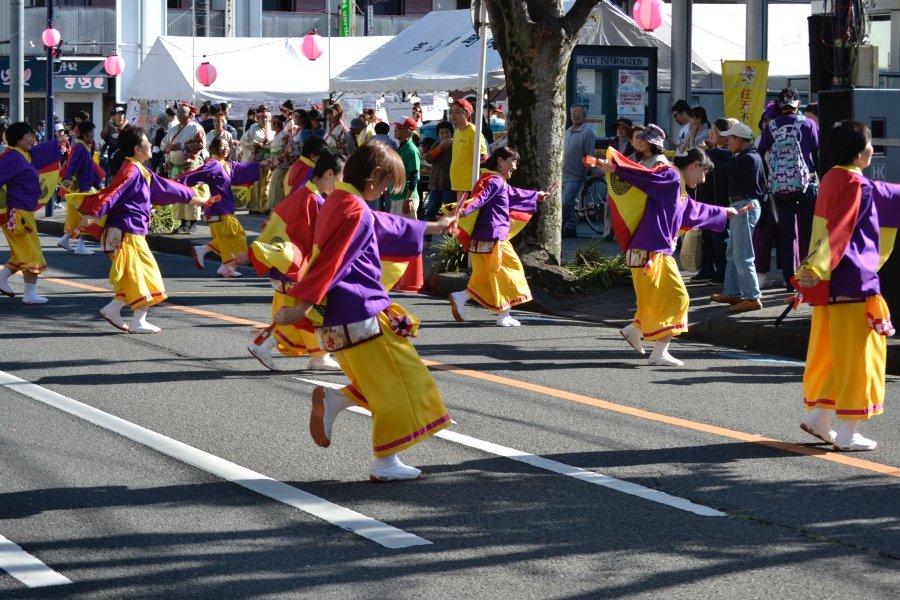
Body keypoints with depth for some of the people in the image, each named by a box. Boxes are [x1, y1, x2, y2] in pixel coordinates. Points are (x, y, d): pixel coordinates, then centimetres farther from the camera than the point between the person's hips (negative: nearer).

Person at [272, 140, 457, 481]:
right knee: (397, 383, 0)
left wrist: (433, 227, 41)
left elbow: (386, 225, 29)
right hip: (359, 312, -10)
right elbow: (330, 264, -23)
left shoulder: (339, 202, 13)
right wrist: (302, 308, -28)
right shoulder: (356, 212, -17)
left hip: (341, 314, 10)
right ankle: (385, 464, 2)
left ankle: (330, 401, 8)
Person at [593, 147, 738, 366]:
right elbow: (642, 175, -21)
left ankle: (634, 330, 25)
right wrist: (613, 168, -34)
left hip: (661, 253, 10)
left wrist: (724, 213, 53)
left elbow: (698, 211, 39)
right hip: (650, 252, -10)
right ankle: (659, 354, -3)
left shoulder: (682, 193, 22)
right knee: (675, 299, -6)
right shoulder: (670, 176, -9)